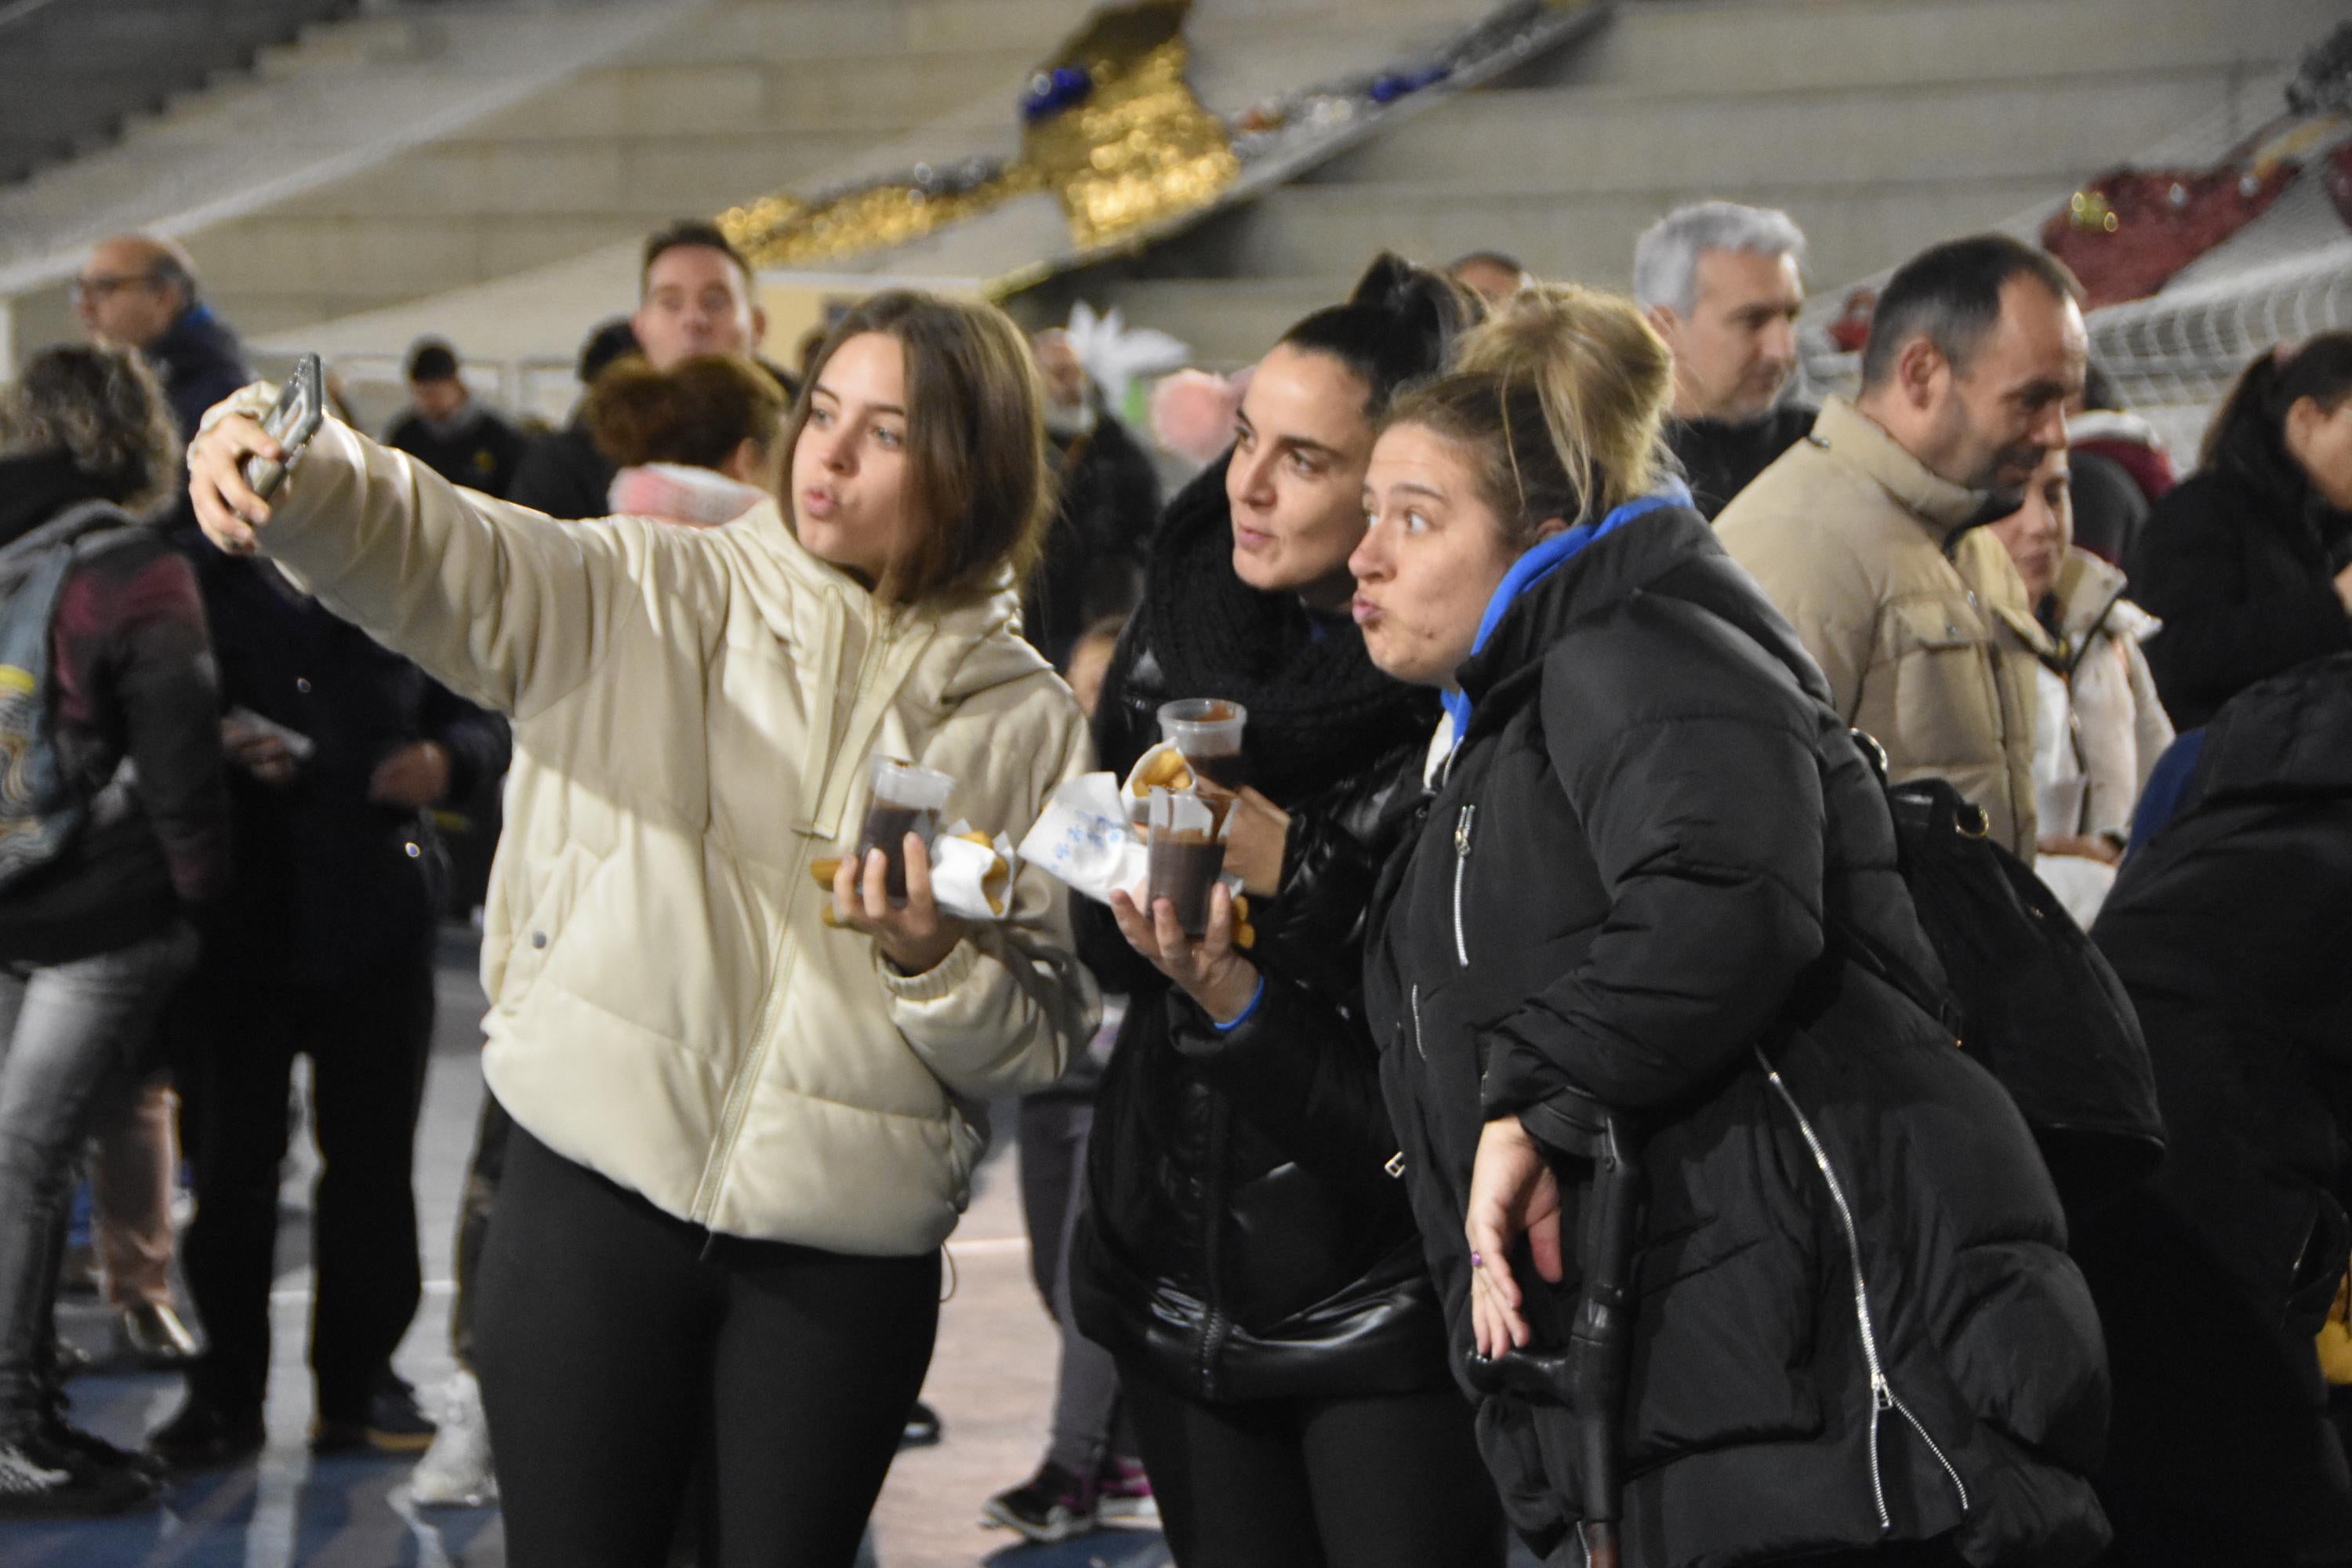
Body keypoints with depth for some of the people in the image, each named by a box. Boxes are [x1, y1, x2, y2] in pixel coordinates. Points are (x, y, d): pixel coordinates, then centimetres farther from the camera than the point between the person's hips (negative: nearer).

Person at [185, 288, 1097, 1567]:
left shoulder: (1027, 726, 6)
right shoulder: (659, 598, 4)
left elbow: (1043, 1041, 6)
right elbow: (433, 553, -14)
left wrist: (932, 958, -15)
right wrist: (291, 468, -34)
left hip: (848, 1250, 1)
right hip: (598, 1189, -1)